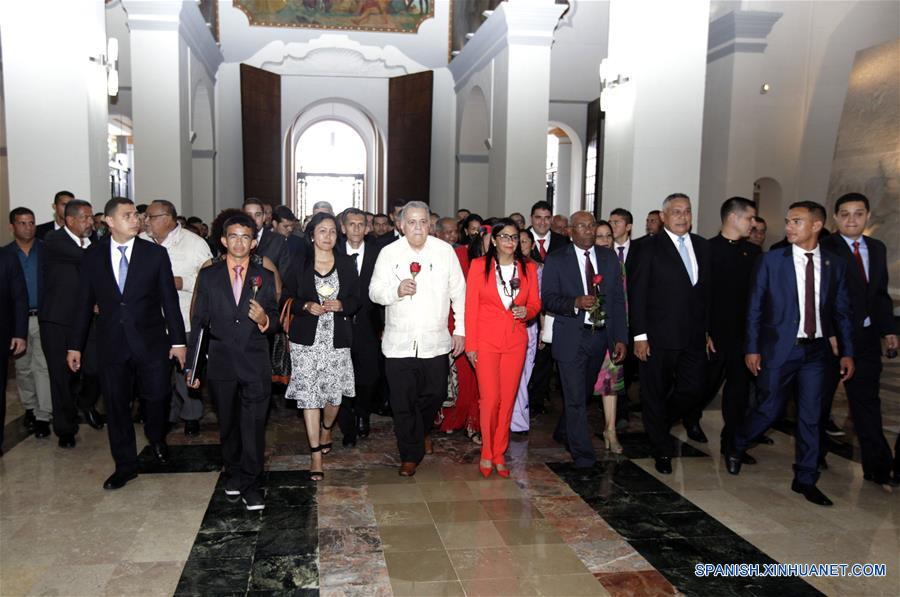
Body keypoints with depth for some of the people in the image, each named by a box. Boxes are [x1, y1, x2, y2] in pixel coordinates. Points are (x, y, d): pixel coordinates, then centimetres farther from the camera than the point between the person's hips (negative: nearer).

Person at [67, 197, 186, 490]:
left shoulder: (155, 253, -2)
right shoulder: (92, 255, 2)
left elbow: (169, 300, -1)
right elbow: (84, 302, 6)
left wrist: (178, 340, -2)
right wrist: (75, 345, 6)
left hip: (151, 342, -1)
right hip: (111, 343, 1)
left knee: (155, 397, 7)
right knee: (116, 405, 7)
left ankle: (157, 441, 38)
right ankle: (125, 465, 21)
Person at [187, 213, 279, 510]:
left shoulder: (265, 277, 4)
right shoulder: (208, 276, 4)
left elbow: (275, 322, 7)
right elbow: (198, 322, 4)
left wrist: (264, 320, -17)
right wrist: (191, 365, 3)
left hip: (256, 364, -1)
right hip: (221, 363, 1)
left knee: (254, 426, -5)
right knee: (228, 424, 15)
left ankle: (250, 485, 5)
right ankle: (233, 473, 34)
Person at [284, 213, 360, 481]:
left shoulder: (346, 264, 5)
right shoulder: (299, 264, 1)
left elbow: (356, 300, 7)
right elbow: (287, 299, 5)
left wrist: (340, 305, -13)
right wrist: (306, 306, -13)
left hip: (337, 339, 1)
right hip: (307, 339, -1)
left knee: (334, 393, 6)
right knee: (308, 395, -3)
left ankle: (326, 431, 39)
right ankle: (316, 454, 6)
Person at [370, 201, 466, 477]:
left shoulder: (445, 250, 2)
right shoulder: (389, 253, 1)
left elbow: (458, 292, 7)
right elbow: (374, 291, 0)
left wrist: (460, 329, 5)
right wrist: (397, 291, -20)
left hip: (436, 341, 1)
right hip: (399, 343, -1)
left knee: (435, 395, 9)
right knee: (403, 402, 2)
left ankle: (419, 435, 40)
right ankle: (410, 455, 21)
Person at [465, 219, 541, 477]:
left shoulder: (528, 268, 7)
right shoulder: (479, 266, -2)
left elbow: (535, 304, 14)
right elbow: (470, 307, -3)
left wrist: (526, 311, -10)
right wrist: (470, 344, -7)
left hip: (516, 341, 3)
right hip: (486, 340, -3)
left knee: (508, 399, 6)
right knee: (490, 398, -5)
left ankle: (499, 453, 20)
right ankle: (487, 453, 14)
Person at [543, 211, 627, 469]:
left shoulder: (609, 258, 7)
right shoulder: (556, 260, -2)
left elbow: (618, 300, 5)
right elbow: (547, 299, -6)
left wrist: (620, 338, -1)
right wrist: (576, 302, -23)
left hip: (600, 336, 4)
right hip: (571, 338, -4)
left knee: (584, 392, 17)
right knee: (575, 397, -4)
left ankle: (563, 433, 40)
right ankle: (583, 452, 7)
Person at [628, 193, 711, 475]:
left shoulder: (702, 246, 10)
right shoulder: (648, 248, -6)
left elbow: (706, 290, 12)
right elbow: (637, 295, -8)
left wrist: (708, 329, 8)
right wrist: (640, 335, -12)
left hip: (693, 336, 5)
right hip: (658, 336, -4)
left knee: (695, 388, 5)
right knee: (655, 395, 6)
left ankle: (658, 422, 33)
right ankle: (662, 451, 24)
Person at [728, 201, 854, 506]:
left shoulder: (835, 264, 5)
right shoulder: (771, 260, -3)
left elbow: (842, 311, 9)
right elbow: (754, 307, -3)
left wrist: (847, 352, 5)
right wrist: (752, 349, -6)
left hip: (817, 350, 3)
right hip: (778, 349, -3)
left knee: (810, 416, 8)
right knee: (769, 409, 3)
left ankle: (805, 480, 21)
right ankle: (736, 447, 30)